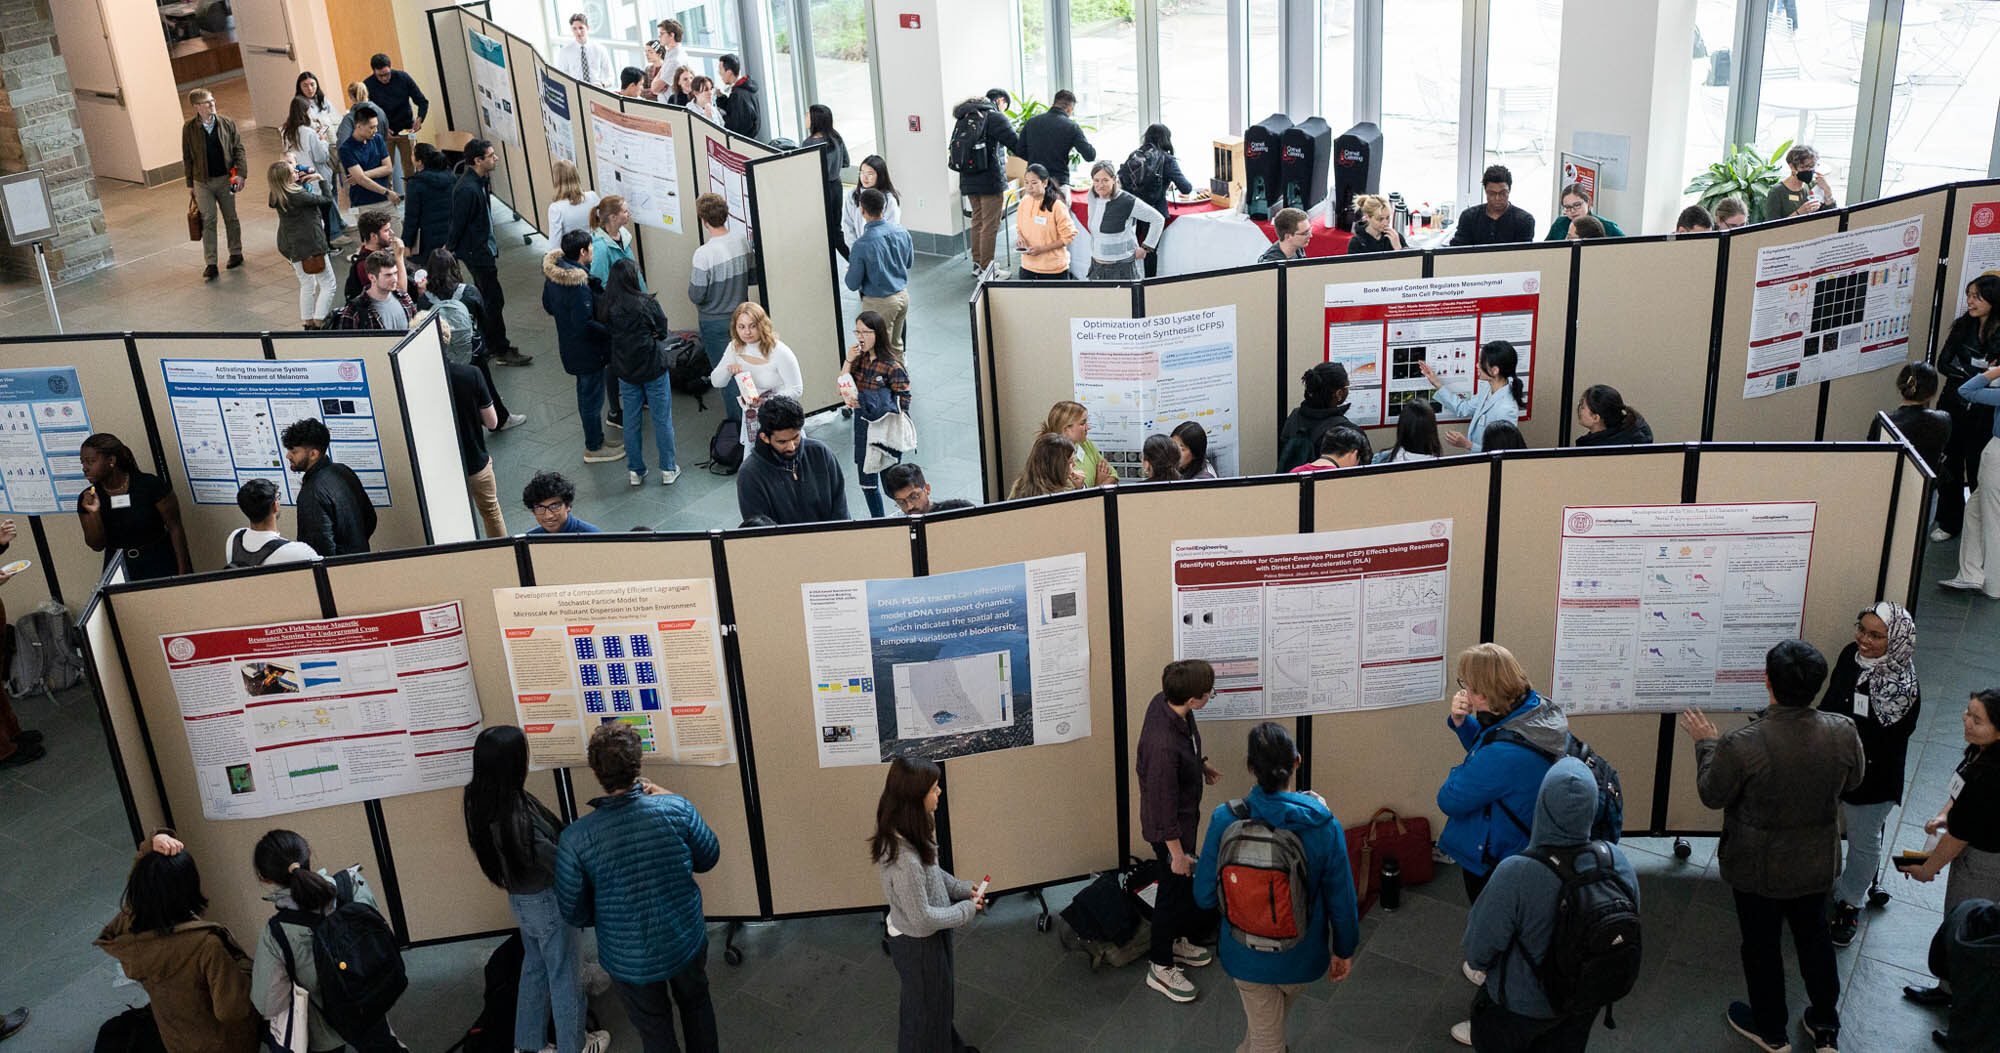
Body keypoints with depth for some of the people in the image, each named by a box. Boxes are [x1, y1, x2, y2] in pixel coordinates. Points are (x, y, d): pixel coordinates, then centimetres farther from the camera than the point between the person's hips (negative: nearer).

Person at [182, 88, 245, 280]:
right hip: (202, 182, -1)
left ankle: (236, 253, 30)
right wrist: (190, 185, 4)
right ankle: (210, 264, 0)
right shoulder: (189, 128, -4)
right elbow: (187, 158, 3)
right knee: (208, 222, -2)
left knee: (231, 218, 13)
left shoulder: (227, 123, -1)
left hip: (225, 179, 1)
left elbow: (238, 149, 3)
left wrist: (240, 172, -9)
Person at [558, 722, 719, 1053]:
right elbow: (708, 859, -3)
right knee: (696, 1004, 31)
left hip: (631, 961, -1)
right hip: (686, 945, 1)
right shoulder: (677, 809, -22)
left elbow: (575, 914, -12)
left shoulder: (574, 840, -24)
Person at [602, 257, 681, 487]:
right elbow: (662, 332, -6)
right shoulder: (647, 302, -17)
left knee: (631, 422, 15)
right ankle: (668, 470, 18)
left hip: (625, 371, 3)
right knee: (662, 420, 10)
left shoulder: (608, 306, -8)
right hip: (653, 368, -3)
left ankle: (635, 471, 23)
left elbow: (608, 333, 5)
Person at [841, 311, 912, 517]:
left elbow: (902, 406, -18)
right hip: (863, 428, 6)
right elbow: (843, 392, -3)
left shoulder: (892, 366, -18)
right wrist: (848, 361, -13)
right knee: (866, 482, 16)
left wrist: (864, 401, -22)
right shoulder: (858, 358, 0)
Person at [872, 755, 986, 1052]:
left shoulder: (907, 833, -11)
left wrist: (962, 888, 0)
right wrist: (965, 911, -16)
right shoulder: (904, 859, -39)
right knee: (926, 1005, 18)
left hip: (927, 937, 9)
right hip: (918, 944, -9)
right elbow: (922, 917, -29)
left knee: (941, 994, 32)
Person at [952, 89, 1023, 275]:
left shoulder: (964, 117, 13)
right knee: (990, 225, -2)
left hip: (968, 180, 8)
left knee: (977, 221, 19)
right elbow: (1017, 145, -14)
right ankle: (986, 269, 0)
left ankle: (977, 263, 26)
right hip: (990, 179, -8)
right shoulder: (995, 117, -10)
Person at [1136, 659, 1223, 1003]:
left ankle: (1179, 941, 50)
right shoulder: (1163, 745, -41)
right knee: (1175, 888, 11)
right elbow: (1163, 804, -29)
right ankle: (1161, 967, 31)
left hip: (1186, 816, 9)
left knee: (1187, 883, 27)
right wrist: (1176, 852, -20)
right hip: (1170, 826, -9)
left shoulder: (1164, 702, -16)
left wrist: (1202, 763, 20)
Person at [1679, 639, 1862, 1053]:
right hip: (1817, 863, 4)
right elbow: (1852, 782, 0)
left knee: (1761, 945, 19)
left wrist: (1706, 743, -2)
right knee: (1814, 935, 27)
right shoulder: (1843, 732, -21)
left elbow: (1712, 795, -16)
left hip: (1759, 869, -4)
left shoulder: (1742, 745, -34)